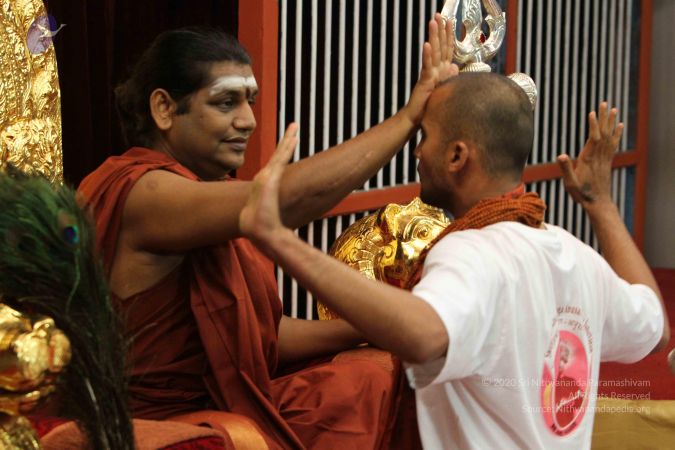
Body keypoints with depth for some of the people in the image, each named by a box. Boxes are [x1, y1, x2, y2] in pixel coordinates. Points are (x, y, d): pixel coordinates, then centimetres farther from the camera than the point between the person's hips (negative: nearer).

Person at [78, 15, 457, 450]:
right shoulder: (138, 192, -19)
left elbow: (260, 330, 10)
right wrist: (409, 116, -25)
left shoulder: (206, 190, 10)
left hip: (221, 405, 9)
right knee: (360, 387, -14)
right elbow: (286, 199, -32)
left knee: (372, 379, -3)